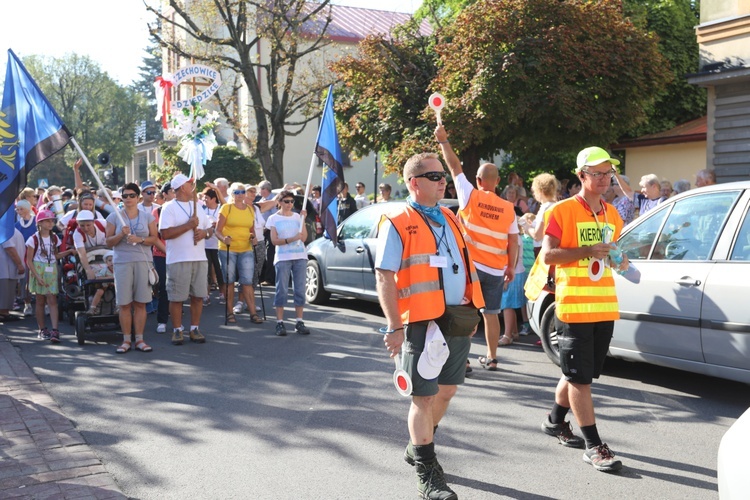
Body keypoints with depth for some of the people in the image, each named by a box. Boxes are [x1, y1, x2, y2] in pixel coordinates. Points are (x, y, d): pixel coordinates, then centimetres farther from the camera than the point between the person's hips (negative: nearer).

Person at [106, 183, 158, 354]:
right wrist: (121, 234, -13)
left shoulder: (147, 216, 9)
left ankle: (139, 339, 7)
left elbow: (155, 238, 5)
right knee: (124, 303, -1)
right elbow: (109, 242, 5)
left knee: (140, 303, 1)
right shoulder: (114, 217, 6)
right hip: (122, 261, -1)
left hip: (143, 261, 1)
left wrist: (140, 240, -12)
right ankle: (126, 340, 7)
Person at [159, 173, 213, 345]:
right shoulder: (169, 208, -5)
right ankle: (177, 330, 13)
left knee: (198, 296, 7)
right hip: (178, 260, -5)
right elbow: (165, 234, -16)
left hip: (200, 258, 5)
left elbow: (210, 229, 17)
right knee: (176, 298, 2)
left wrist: (204, 232, -6)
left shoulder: (197, 207, 14)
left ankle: (195, 329, 17)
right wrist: (189, 225, -15)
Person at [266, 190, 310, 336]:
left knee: (300, 290, 2)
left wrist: (303, 220, -4)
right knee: (282, 290, -3)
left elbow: (304, 238, 2)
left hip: (300, 257, 3)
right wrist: (291, 239, -18)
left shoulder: (297, 217, 10)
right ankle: (280, 322, 1)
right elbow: (274, 240, -4)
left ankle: (299, 322, 6)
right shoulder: (274, 219, 3)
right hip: (282, 258, -3)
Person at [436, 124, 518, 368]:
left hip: (471, 265, -3)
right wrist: (511, 267, 14)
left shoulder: (471, 197, -6)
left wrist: (443, 141, 7)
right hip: (496, 270, 3)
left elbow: (455, 167, -1)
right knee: (491, 314, 13)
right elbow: (513, 241, 4)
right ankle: (491, 358, 21)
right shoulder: (508, 208, 2)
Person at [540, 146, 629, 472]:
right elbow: (547, 255, -13)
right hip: (574, 306, -7)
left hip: (605, 306, 7)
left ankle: (555, 421, 36)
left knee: (580, 372, 17)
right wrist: (587, 251, -22)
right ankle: (593, 445, 2)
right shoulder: (563, 211, -7)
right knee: (579, 376, -2)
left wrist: (620, 260, 3)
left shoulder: (612, 214, 12)